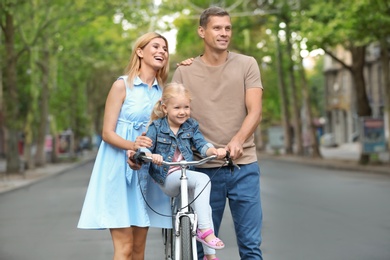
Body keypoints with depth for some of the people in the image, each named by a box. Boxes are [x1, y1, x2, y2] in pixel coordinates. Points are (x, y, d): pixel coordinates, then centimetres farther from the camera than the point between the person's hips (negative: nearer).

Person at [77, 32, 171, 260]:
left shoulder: (163, 90, 11)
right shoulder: (122, 85, -4)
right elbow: (108, 133, -7)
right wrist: (132, 145, -28)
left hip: (145, 171, 5)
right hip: (119, 168, -5)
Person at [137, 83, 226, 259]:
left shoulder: (191, 126, 8)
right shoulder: (156, 127, -1)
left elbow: (202, 145, -2)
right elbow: (144, 148, -8)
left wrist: (214, 151, -24)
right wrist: (151, 156, -31)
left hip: (187, 175, 5)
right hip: (167, 177, -5)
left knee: (204, 208, -9)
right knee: (203, 180, -29)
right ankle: (204, 230, -29)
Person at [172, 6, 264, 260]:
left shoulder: (247, 65, 4)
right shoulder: (184, 72, 6)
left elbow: (255, 111, -5)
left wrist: (238, 140, -25)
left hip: (243, 166, 0)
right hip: (204, 168, 1)